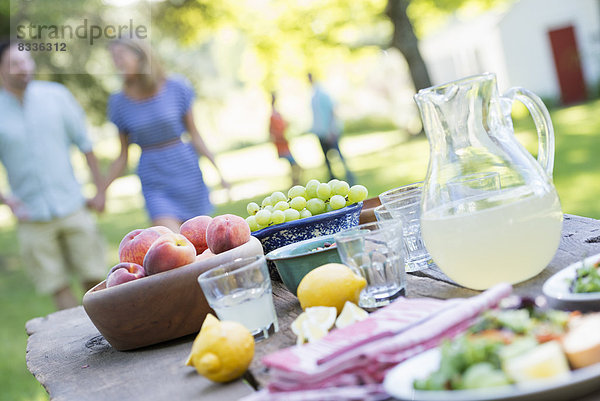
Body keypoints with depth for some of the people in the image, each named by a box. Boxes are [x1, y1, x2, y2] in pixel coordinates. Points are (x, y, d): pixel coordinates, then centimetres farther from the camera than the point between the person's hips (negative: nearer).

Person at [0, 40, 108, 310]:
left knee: (94, 277, 4)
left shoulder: (56, 95, 1)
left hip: (72, 208, 1)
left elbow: (84, 142, 8)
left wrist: (100, 189, 7)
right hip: (32, 218, 0)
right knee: (58, 287, 4)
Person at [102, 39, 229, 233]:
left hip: (187, 175, 0)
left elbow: (194, 135, 3)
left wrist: (218, 171, -2)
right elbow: (122, 158, 7)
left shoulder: (175, 88, -3)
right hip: (155, 185, 0)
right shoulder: (120, 102, 1)